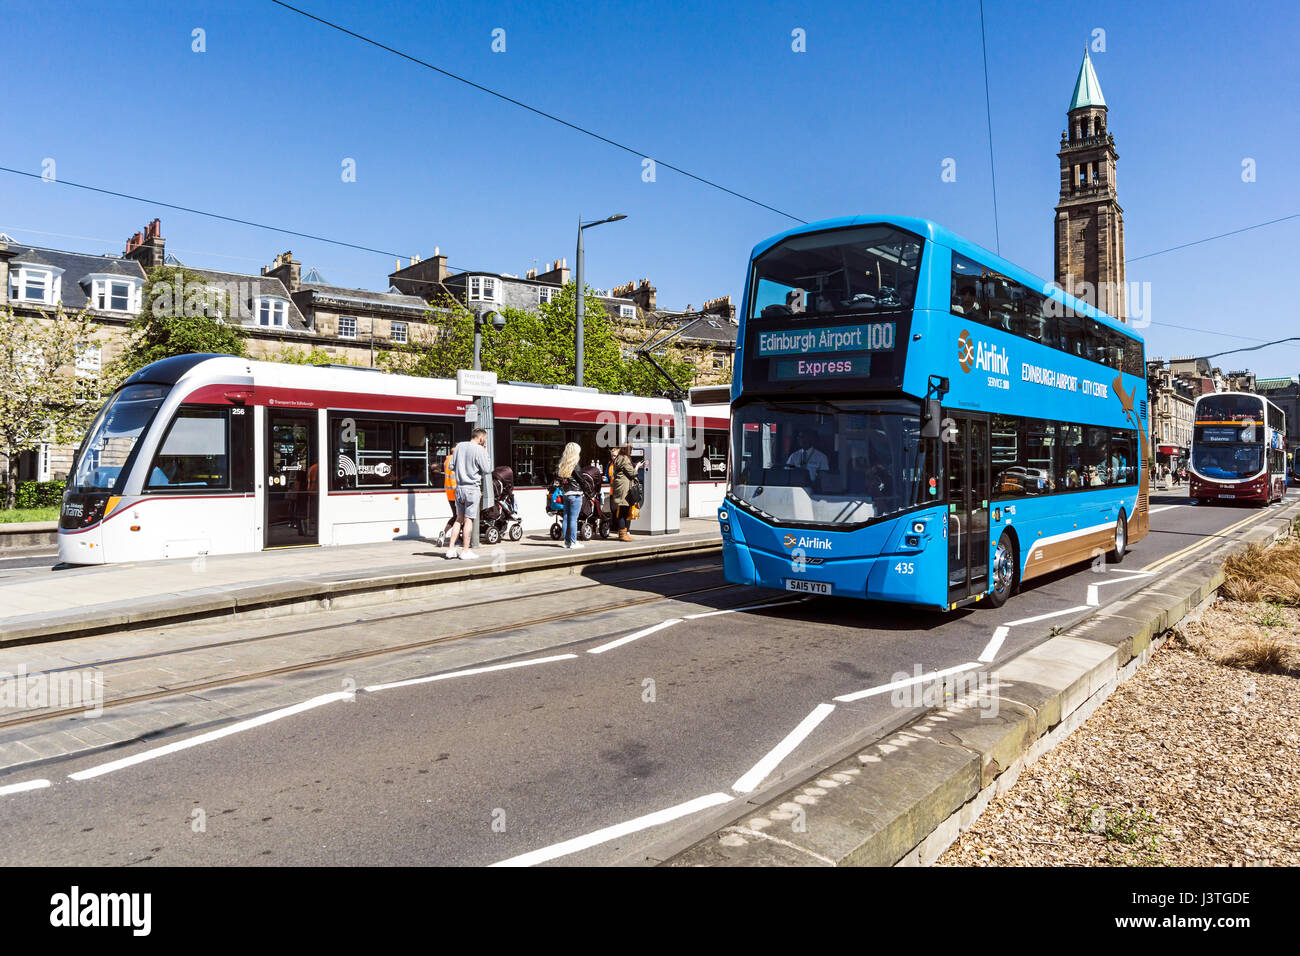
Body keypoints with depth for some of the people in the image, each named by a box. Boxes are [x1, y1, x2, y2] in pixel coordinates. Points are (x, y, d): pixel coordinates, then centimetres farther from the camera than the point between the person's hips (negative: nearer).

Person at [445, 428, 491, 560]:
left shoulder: (459, 446, 10)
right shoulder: (479, 450, -11)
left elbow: (452, 465, 15)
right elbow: (486, 469, -6)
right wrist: (486, 453, 2)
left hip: (459, 487, 6)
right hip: (472, 488, -6)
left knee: (459, 518, 13)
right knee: (469, 519, -1)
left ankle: (451, 549, 11)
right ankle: (466, 551, 2)